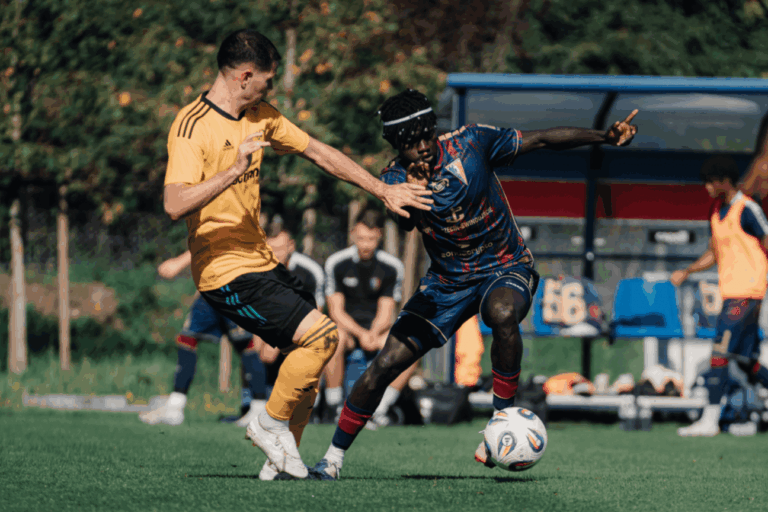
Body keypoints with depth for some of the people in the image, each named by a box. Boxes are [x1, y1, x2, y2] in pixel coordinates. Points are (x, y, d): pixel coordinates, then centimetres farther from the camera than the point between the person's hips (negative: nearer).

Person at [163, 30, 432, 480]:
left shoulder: (260, 117, 10)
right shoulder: (193, 127, -17)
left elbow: (320, 154, 17)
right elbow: (175, 205, -28)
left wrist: (383, 191, 16)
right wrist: (233, 171, -37)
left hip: (262, 261, 9)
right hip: (227, 272, -9)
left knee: (312, 347, 10)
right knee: (321, 336, -17)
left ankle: (286, 455, 18)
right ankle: (271, 424, 1)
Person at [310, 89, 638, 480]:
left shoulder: (470, 143, -14)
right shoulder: (395, 178, -8)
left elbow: (540, 140, -7)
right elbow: (405, 224, -24)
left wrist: (606, 137, -12)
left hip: (506, 269, -2)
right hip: (447, 282, 2)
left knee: (503, 313, -40)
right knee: (385, 364, -6)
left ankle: (503, 416, -23)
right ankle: (333, 457, 10)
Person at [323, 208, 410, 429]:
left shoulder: (392, 267, -1)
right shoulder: (336, 263, -6)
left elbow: (385, 315, -3)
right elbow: (336, 311, -7)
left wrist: (373, 334, -26)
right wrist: (360, 333, -24)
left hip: (376, 330, 2)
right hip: (346, 327, -2)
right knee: (335, 339, -39)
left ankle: (379, 410, -22)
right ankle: (334, 409, -28)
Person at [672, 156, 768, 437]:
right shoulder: (717, 210, 15)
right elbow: (714, 253, 24)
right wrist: (686, 271, 13)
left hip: (746, 293, -8)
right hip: (730, 293, 8)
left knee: (719, 353, -12)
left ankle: (710, 419, -12)